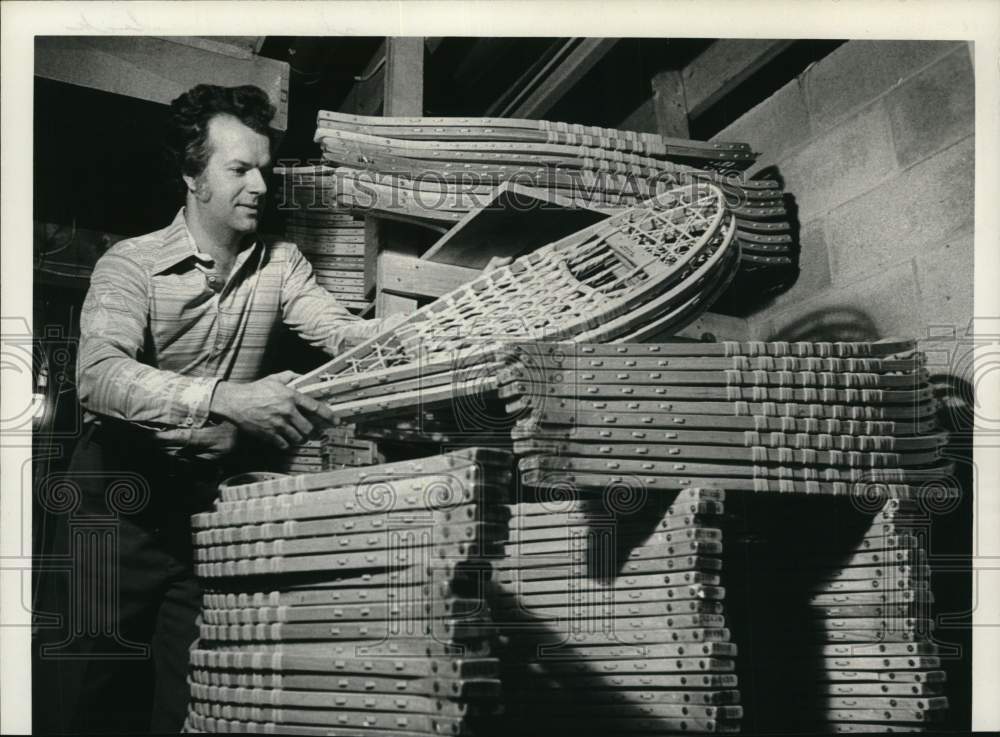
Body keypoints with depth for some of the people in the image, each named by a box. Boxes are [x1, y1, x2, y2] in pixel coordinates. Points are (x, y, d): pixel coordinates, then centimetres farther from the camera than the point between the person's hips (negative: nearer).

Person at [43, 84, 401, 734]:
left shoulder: (280, 265, 2)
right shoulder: (131, 264, -12)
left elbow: (341, 332, -11)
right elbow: (100, 375, -29)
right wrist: (227, 399, -43)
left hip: (211, 487, 3)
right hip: (126, 484, -3)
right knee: (106, 668, 2)